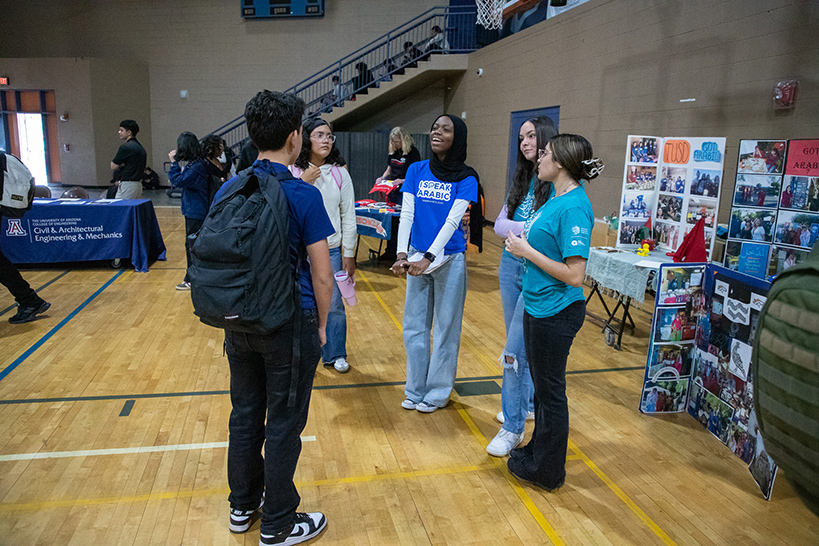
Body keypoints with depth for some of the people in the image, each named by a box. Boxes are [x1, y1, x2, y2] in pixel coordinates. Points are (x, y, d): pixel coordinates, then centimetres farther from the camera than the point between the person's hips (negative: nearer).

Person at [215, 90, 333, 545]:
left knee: (245, 416, 20)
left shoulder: (229, 190, 1)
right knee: (283, 426, 8)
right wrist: (321, 326, 1)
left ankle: (243, 506, 38)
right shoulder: (304, 196, -15)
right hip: (289, 324, -6)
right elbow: (322, 276, -14)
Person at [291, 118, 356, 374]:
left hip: (331, 250, 1)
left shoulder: (340, 173, 2)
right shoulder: (292, 172, -1)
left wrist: (348, 254, 2)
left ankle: (335, 355, 24)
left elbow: (348, 216, 4)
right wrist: (303, 184, -15)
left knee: (334, 305, 6)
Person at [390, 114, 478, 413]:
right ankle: (416, 389, 27)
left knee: (445, 328, 6)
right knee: (414, 326, 11)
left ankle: (437, 393, 22)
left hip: (449, 259, -4)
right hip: (416, 256, 4)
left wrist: (428, 258, -26)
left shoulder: (466, 178, -7)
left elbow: (452, 221, -16)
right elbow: (406, 214, -4)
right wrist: (402, 254, -17)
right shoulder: (417, 170, 3)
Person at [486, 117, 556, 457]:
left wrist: (517, 228, -19)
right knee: (521, 345, 19)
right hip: (511, 267, 7)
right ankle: (528, 403, 38)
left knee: (514, 352, -7)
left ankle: (513, 427, 6)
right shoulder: (522, 180, 10)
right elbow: (499, 224, 2)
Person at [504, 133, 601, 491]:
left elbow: (574, 275, -25)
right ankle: (539, 449, 42)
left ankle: (547, 471, 25)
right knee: (541, 385, 22)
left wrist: (528, 251, -19)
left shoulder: (573, 208, -22)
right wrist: (523, 243, 4)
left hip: (555, 313, -9)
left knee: (550, 391, 6)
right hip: (539, 307, 10)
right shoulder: (558, 197, 7)